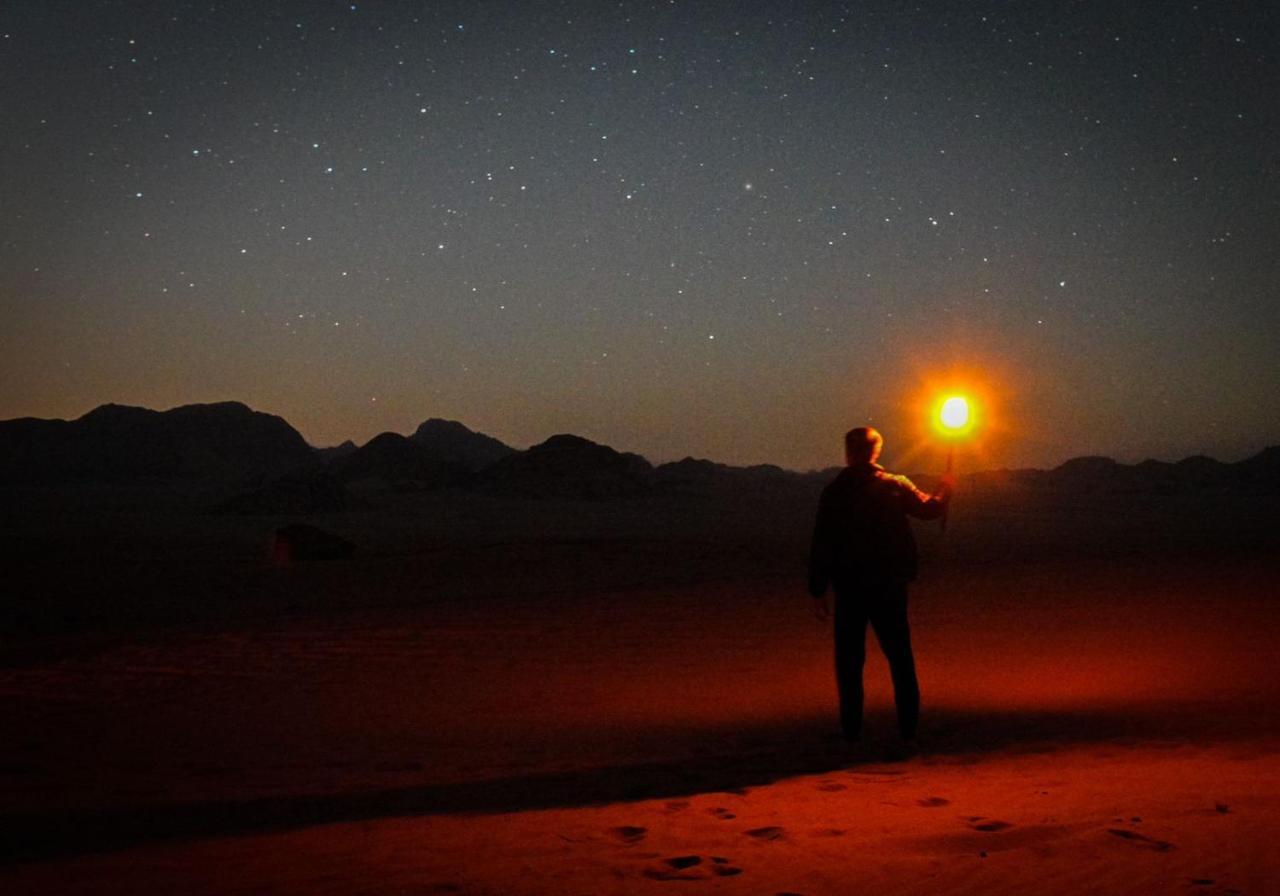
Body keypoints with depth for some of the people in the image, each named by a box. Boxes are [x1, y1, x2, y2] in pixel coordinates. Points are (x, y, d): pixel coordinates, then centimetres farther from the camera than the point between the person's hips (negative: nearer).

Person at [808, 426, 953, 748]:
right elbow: (928, 509, 13)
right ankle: (908, 731, 7)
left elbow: (821, 545, -8)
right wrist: (945, 491, 34)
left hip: (849, 588, -2)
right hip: (889, 586, 2)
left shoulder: (833, 492, -6)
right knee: (900, 658, 10)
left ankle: (852, 733, 2)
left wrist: (818, 592, -4)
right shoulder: (896, 486, -1)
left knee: (849, 661, 5)